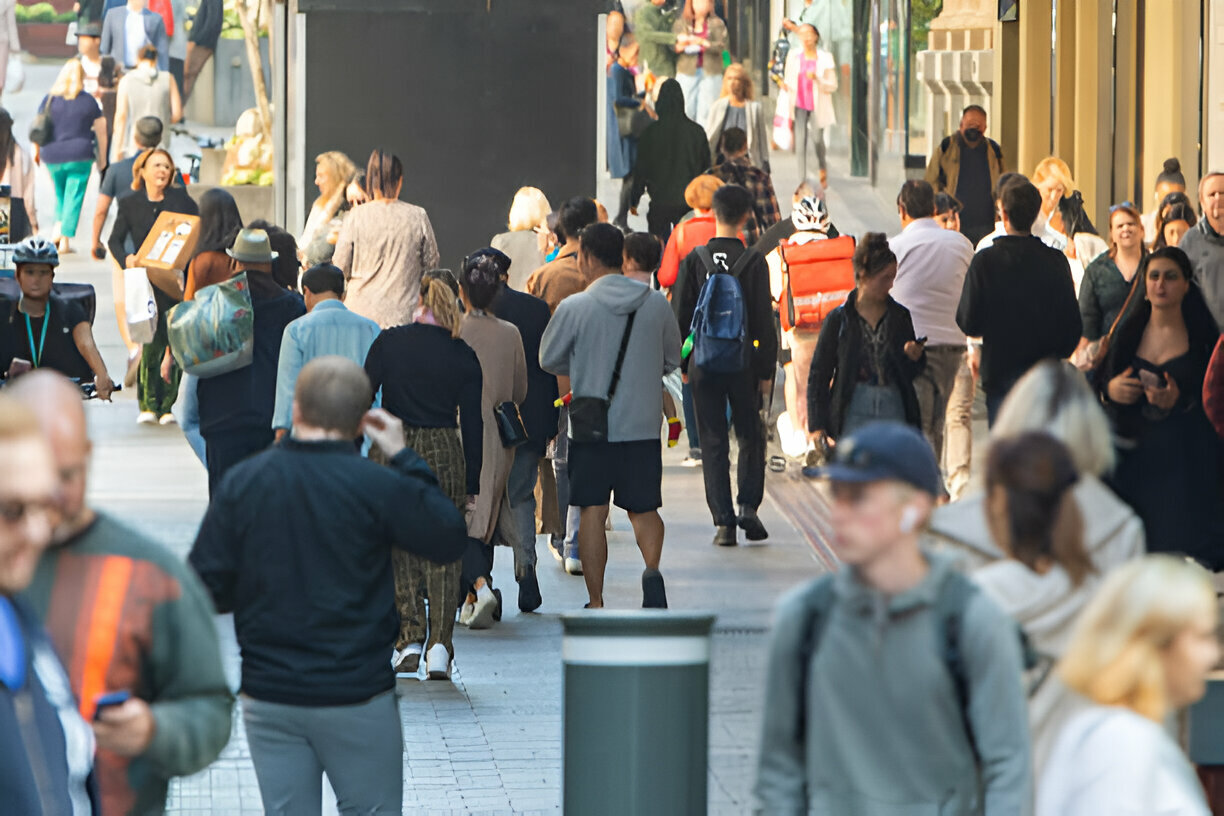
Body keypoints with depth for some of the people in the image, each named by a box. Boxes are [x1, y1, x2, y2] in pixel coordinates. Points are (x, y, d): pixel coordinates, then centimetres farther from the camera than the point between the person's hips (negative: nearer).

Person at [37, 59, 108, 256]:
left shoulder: (50, 98, -3)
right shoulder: (88, 101, -5)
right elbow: (101, 131, 0)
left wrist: (36, 150, 15)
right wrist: (102, 157, 11)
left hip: (52, 156, 2)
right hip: (80, 155, -2)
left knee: (60, 193, 23)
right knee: (74, 197, 3)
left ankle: (58, 227, 6)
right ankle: (65, 240, -2)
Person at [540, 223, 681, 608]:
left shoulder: (574, 308, -9)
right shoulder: (656, 303, 0)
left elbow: (548, 360, 3)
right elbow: (672, 359, 12)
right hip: (644, 426, 2)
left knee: (593, 513, 6)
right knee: (643, 509, 11)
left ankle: (596, 603, 7)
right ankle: (653, 570, -17)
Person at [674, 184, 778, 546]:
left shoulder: (694, 260, -2)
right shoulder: (754, 262, -7)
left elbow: (680, 316, 1)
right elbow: (764, 321, -7)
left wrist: (684, 364, 11)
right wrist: (767, 369, 0)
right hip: (742, 363, -1)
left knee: (713, 442, 5)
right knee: (751, 436, 14)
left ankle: (723, 521, 1)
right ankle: (748, 506, 1)